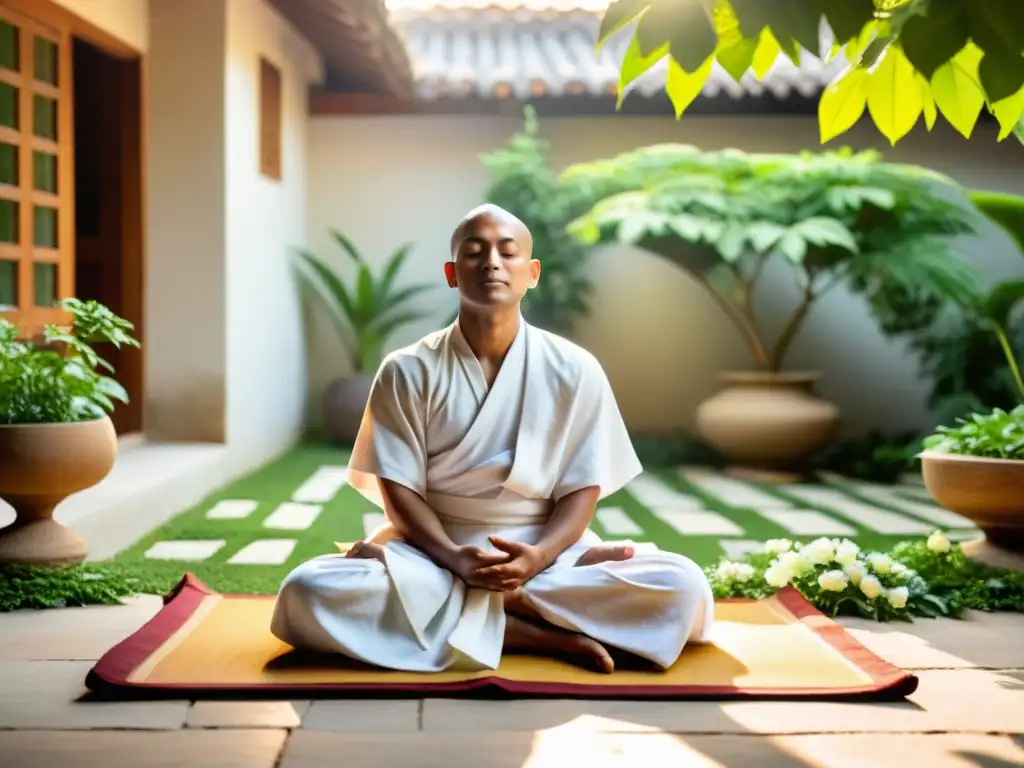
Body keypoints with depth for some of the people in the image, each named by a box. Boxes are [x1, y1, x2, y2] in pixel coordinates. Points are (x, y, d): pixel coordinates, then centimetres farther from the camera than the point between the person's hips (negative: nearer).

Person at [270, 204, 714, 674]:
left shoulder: (574, 369, -1)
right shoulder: (409, 371, -2)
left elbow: (582, 490, -2)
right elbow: (399, 492, -5)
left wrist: (536, 558, -21)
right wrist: (456, 559, -23)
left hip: (547, 551, 1)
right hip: (433, 551, 0)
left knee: (684, 588, -25)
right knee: (309, 593, -31)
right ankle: (543, 635, -25)